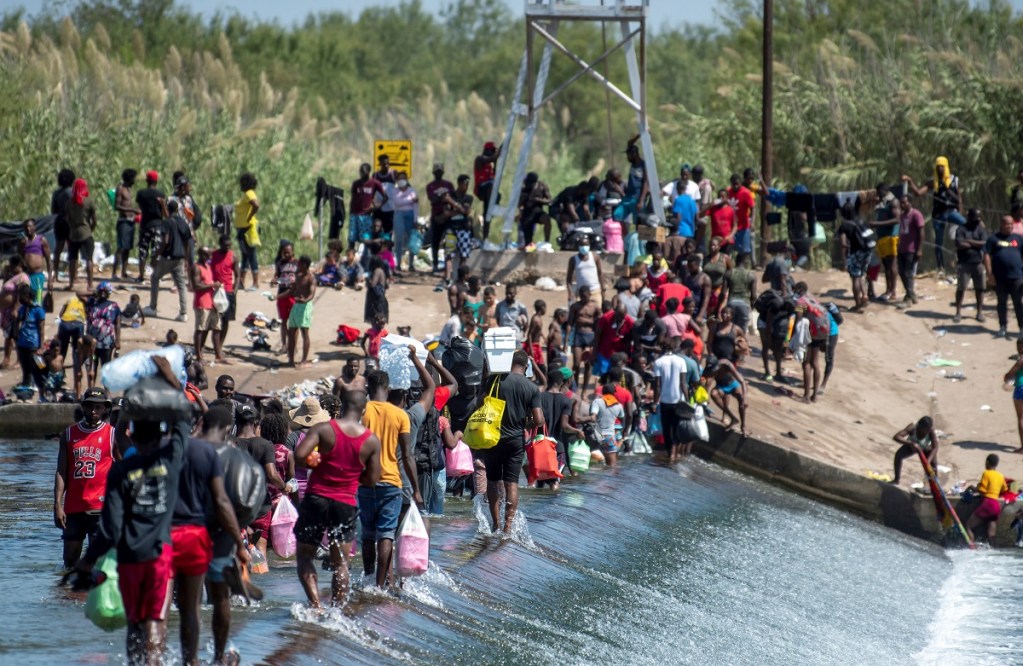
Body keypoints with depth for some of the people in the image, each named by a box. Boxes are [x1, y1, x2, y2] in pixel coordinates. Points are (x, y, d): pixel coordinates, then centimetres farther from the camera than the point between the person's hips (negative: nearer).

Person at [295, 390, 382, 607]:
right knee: (340, 564, 12)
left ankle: (315, 604, -5)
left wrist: (314, 463, 1)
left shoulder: (324, 429, -10)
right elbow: (372, 479, 2)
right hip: (346, 505, 2)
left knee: (305, 556, 11)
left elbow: (299, 455, -20)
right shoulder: (372, 441, -2)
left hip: (316, 499, -2)